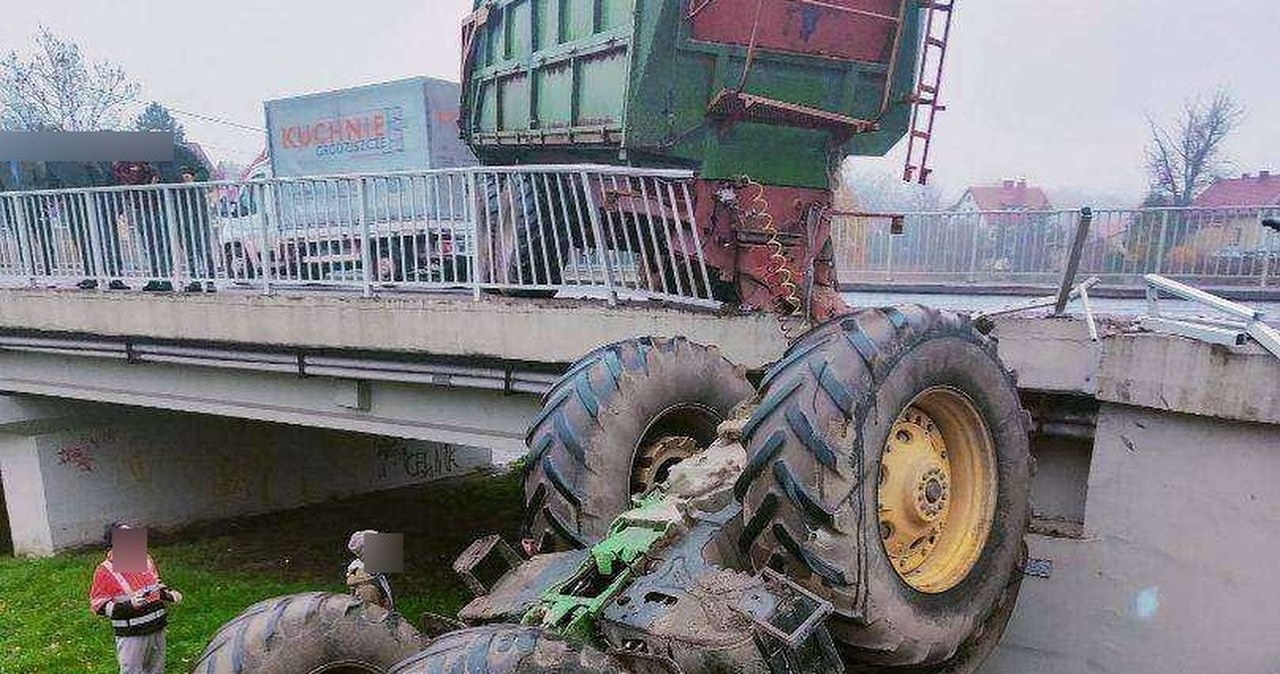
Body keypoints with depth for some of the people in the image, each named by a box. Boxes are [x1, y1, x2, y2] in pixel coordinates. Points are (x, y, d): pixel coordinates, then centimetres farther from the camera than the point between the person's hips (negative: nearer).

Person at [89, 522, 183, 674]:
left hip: (157, 628, 6)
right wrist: (128, 605, -27)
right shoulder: (105, 571, -14)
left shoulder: (145, 559, 2)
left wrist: (169, 594, -1)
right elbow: (98, 605, -13)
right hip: (131, 634, -6)